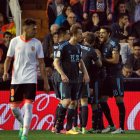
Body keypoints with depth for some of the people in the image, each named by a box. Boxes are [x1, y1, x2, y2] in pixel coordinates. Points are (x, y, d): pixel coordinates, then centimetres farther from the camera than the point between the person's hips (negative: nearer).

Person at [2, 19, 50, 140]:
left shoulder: (37, 43, 2)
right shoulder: (15, 41, 1)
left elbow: (41, 63, 7)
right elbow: (8, 59, 10)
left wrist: (46, 82, 6)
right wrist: (5, 72, -8)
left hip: (30, 79, -1)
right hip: (16, 79, 1)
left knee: (28, 106, -13)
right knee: (14, 107, 4)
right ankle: (23, 124, 33)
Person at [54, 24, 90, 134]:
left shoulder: (78, 47, 11)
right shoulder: (64, 47, -10)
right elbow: (56, 62, -11)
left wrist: (85, 73, 13)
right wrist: (62, 74, -23)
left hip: (75, 80, 7)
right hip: (66, 79, -7)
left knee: (73, 103, 5)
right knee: (67, 101, -17)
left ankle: (69, 128, 9)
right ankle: (58, 124, -2)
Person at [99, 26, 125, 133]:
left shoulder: (114, 45, -9)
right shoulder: (102, 46, 15)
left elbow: (115, 60, -17)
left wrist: (103, 59, -10)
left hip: (116, 75, -9)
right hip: (108, 75, 9)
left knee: (119, 100, -6)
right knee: (102, 100, 7)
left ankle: (121, 128, -4)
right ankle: (111, 126, 17)